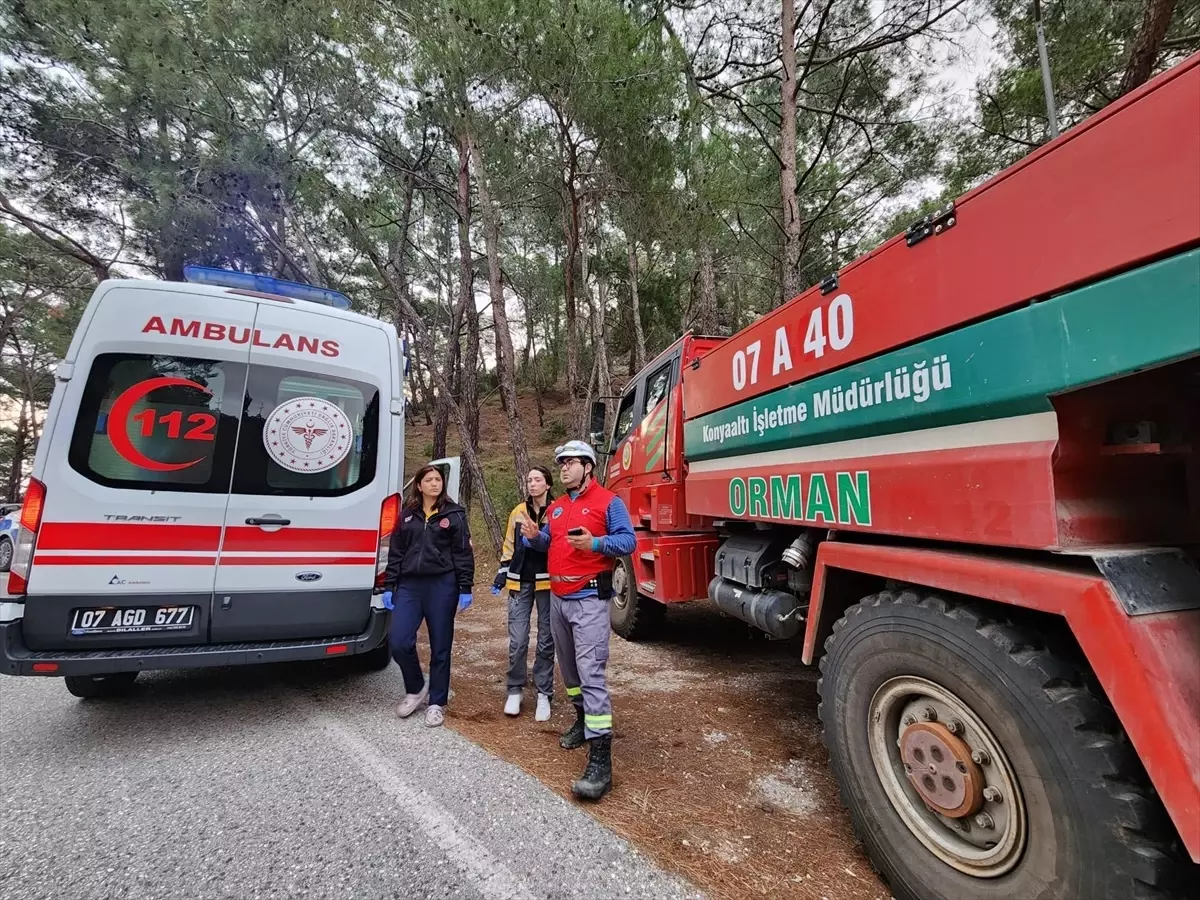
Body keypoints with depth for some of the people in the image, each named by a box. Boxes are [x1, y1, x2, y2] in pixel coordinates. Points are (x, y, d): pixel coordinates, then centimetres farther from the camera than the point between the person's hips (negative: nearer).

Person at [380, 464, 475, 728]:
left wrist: (465, 590, -7)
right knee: (400, 643, -5)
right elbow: (395, 552, 11)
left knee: (440, 647, 6)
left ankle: (437, 703, 23)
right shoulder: (407, 514, 10)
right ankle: (415, 688, 24)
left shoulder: (454, 514, 1)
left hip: (442, 586, -2)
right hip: (409, 585, 3)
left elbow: (463, 554, -2)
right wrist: (388, 586, 6)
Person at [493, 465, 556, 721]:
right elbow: (509, 547, 13)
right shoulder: (518, 511, 9)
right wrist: (501, 577, 9)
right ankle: (515, 691, 20)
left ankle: (544, 695, 19)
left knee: (545, 642, 7)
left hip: (547, 583, -2)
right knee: (517, 641, 2)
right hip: (520, 582, 3)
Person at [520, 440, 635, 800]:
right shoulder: (555, 507, 15)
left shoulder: (608, 501, -7)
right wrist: (535, 537, -2)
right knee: (568, 667, 19)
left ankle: (600, 760, -11)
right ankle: (583, 719, 40)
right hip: (558, 597, 8)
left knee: (590, 672, -13)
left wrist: (595, 543, -28)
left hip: (589, 599, -8)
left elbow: (628, 541, -12)